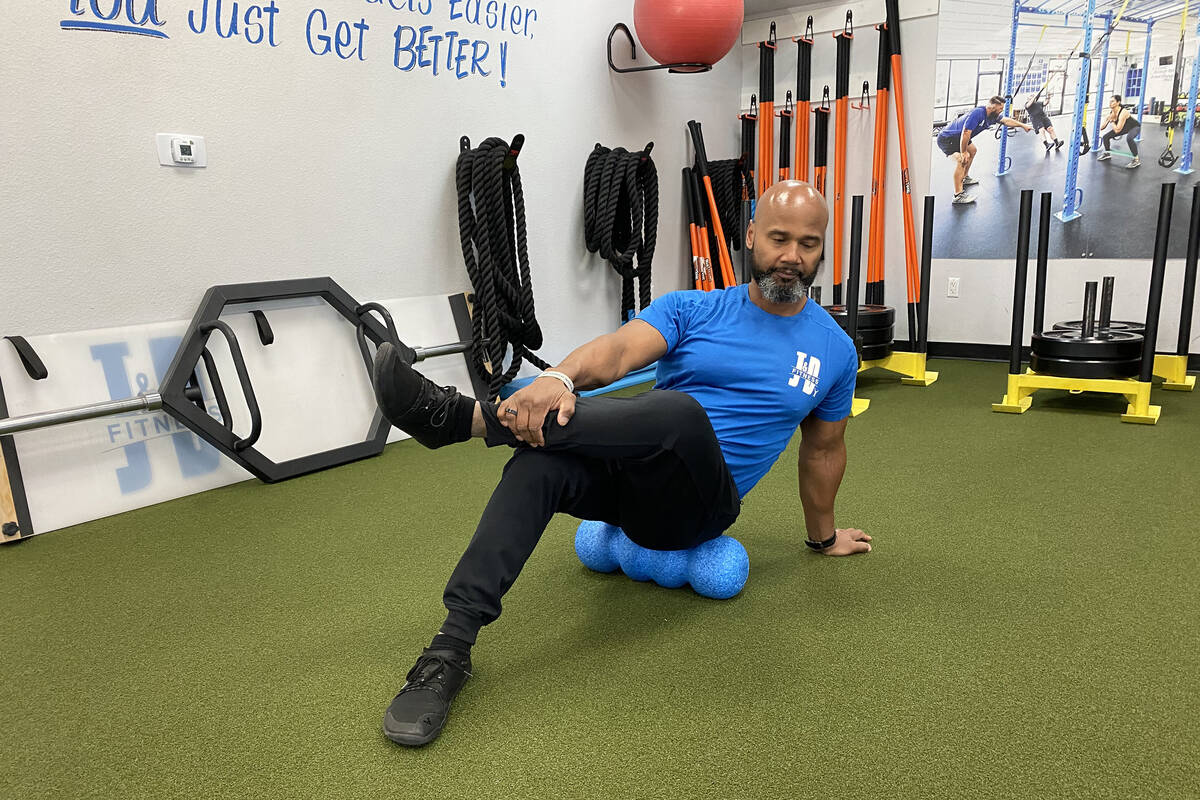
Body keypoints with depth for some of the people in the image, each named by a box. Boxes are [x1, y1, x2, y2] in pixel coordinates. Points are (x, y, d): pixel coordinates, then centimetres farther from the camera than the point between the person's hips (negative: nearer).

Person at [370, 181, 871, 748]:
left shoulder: (834, 350, 8)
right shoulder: (692, 310, 5)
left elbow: (823, 448, 22)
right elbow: (620, 350, -15)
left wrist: (823, 535, 32)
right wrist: (560, 377, -37)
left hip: (697, 504, -1)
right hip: (630, 472, 2)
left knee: (681, 411, -36)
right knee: (541, 460, -33)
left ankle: (459, 416, -37)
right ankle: (452, 646, -34)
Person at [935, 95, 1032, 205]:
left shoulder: (991, 115, 2)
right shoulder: (977, 114, -28)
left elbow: (1006, 120, 19)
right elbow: (965, 133, -31)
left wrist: (1023, 125, 23)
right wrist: (963, 153, -23)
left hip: (956, 137, 11)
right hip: (946, 138, -11)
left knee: (972, 151, 30)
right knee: (962, 160, -27)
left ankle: (965, 178, 46)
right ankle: (958, 195, -31)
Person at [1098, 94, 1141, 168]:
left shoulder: (1123, 112, -35)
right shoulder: (1111, 112, -13)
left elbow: (1117, 130, -36)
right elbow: (1102, 127, -3)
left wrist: (1111, 120, -27)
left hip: (1134, 127, -8)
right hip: (1124, 128, 8)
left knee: (1129, 138, -39)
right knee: (1105, 137, 0)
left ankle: (1136, 160, -28)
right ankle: (1107, 154, 27)